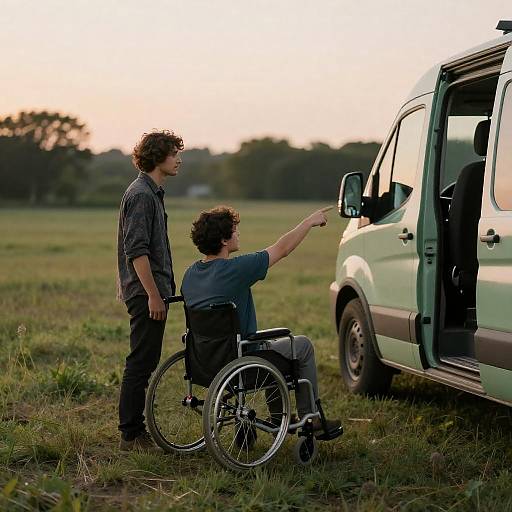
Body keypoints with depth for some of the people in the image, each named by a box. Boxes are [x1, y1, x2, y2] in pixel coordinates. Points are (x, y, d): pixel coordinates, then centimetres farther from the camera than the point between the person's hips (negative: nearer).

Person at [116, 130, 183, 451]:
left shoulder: (152, 192, 18)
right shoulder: (141, 194, -14)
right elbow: (136, 250, -21)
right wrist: (153, 294, -22)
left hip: (151, 291, 10)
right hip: (146, 292, -10)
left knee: (145, 362, 12)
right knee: (141, 362, -6)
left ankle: (136, 431, 18)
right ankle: (131, 435, -1)